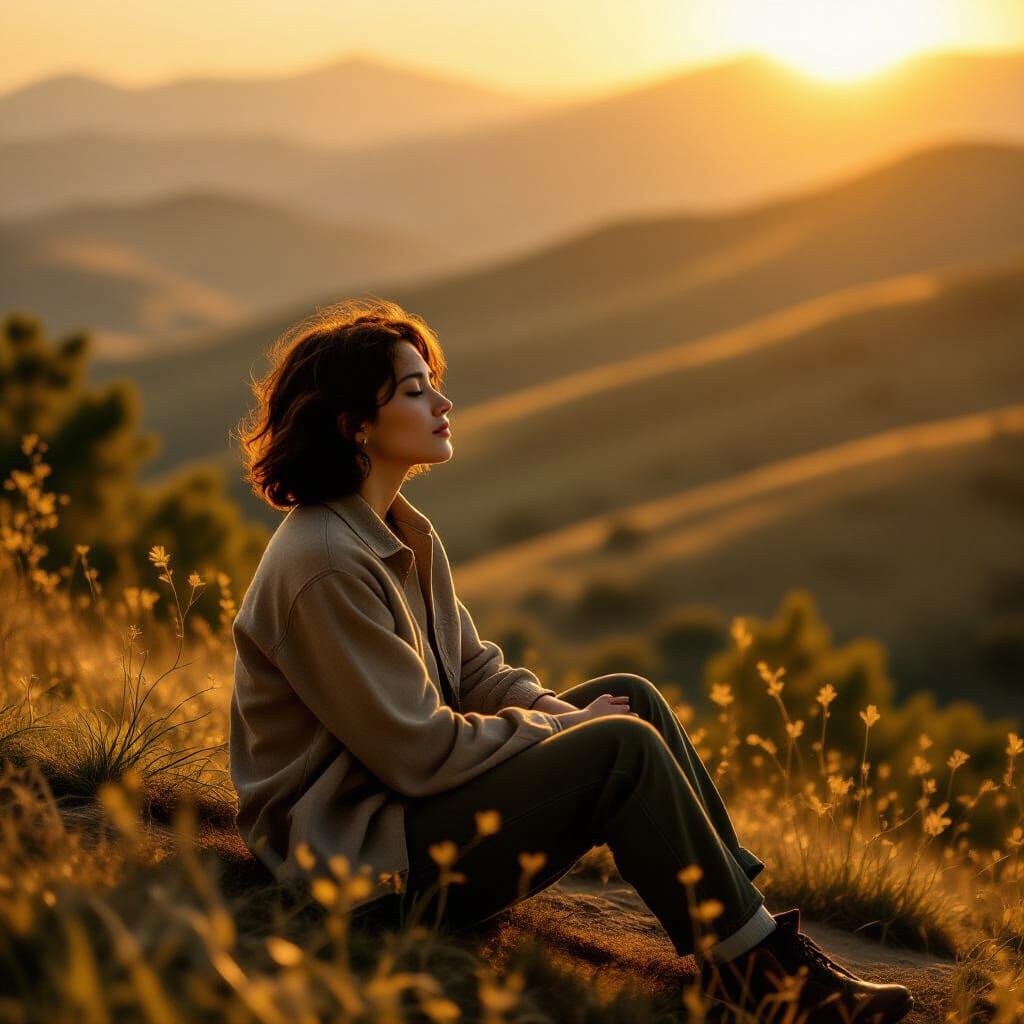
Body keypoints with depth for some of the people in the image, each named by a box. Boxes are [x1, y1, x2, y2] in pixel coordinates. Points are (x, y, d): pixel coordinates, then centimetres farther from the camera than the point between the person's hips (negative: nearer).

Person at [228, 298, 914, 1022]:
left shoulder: (403, 533, 9)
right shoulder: (324, 566, -23)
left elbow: (476, 671, 13)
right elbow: (422, 751, -23)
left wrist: (561, 715, -6)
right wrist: (567, 727, -11)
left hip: (407, 801, 10)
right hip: (361, 851, -10)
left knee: (630, 696, 3)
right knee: (622, 748, -19)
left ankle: (749, 910, 2)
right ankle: (752, 963, -7)